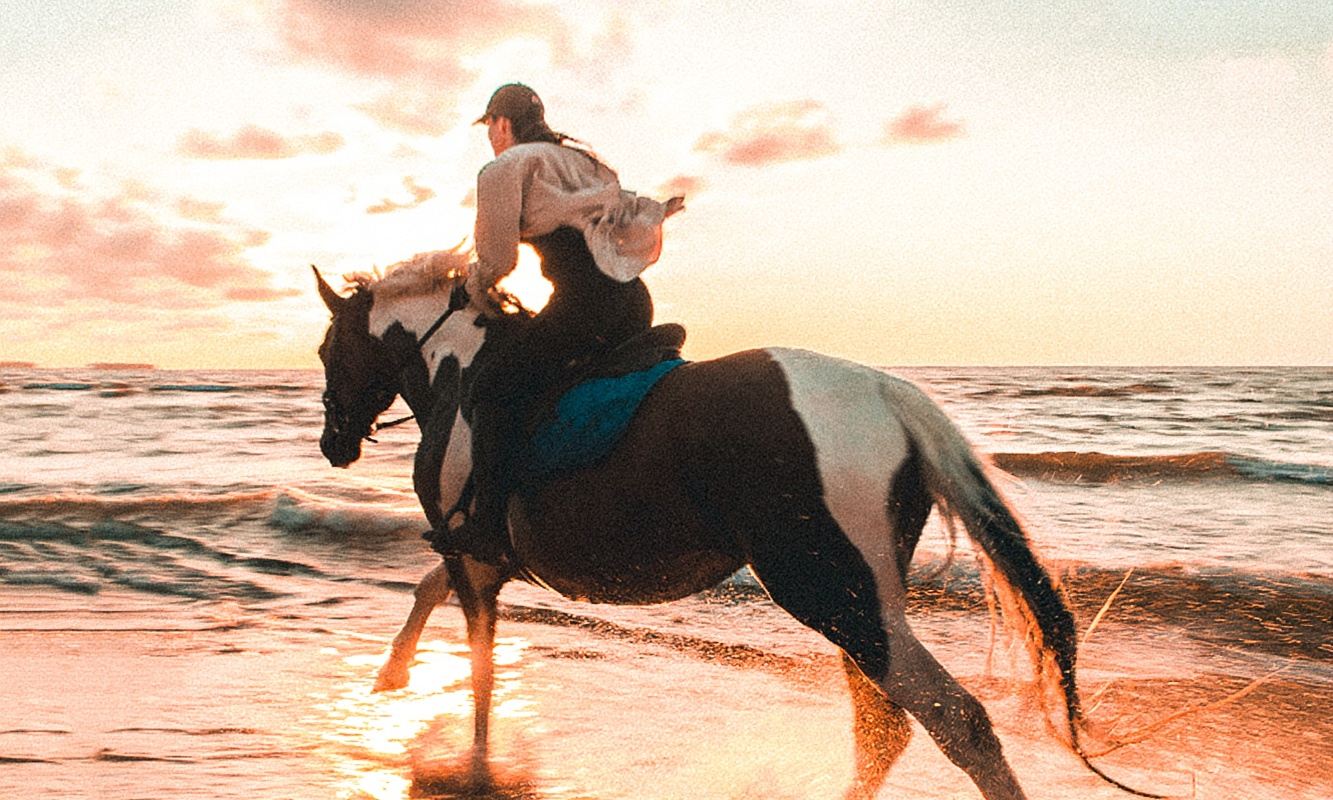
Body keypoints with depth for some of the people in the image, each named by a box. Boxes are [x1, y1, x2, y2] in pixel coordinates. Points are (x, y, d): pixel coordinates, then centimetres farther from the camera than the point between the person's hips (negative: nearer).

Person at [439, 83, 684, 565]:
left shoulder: (505, 167, 7)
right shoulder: (582, 160, 30)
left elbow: (497, 258, 1)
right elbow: (645, 227, 27)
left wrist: (477, 287, 21)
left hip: (583, 302, -8)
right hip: (636, 302, 8)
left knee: (494, 387, -3)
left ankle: (487, 529, -12)